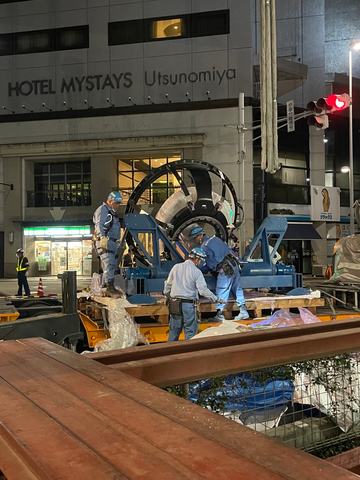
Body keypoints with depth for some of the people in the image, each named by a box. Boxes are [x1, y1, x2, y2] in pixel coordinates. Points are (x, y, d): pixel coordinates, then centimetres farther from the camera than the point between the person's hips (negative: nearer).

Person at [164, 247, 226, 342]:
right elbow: (203, 290, -13)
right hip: (189, 305, -4)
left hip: (175, 303, 4)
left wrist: (168, 297, 23)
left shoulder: (176, 267, 3)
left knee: (174, 330, 15)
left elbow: (168, 285, 8)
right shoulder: (196, 272, -9)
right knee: (190, 331, 8)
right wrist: (216, 299, -5)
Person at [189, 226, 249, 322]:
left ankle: (219, 315, 5)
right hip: (234, 264, 9)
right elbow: (227, 248, 21)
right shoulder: (214, 238, 16)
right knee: (237, 289, 15)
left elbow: (209, 264, -3)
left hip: (226, 269, -9)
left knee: (221, 292, 0)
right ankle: (243, 312, 20)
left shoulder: (205, 246, -9)